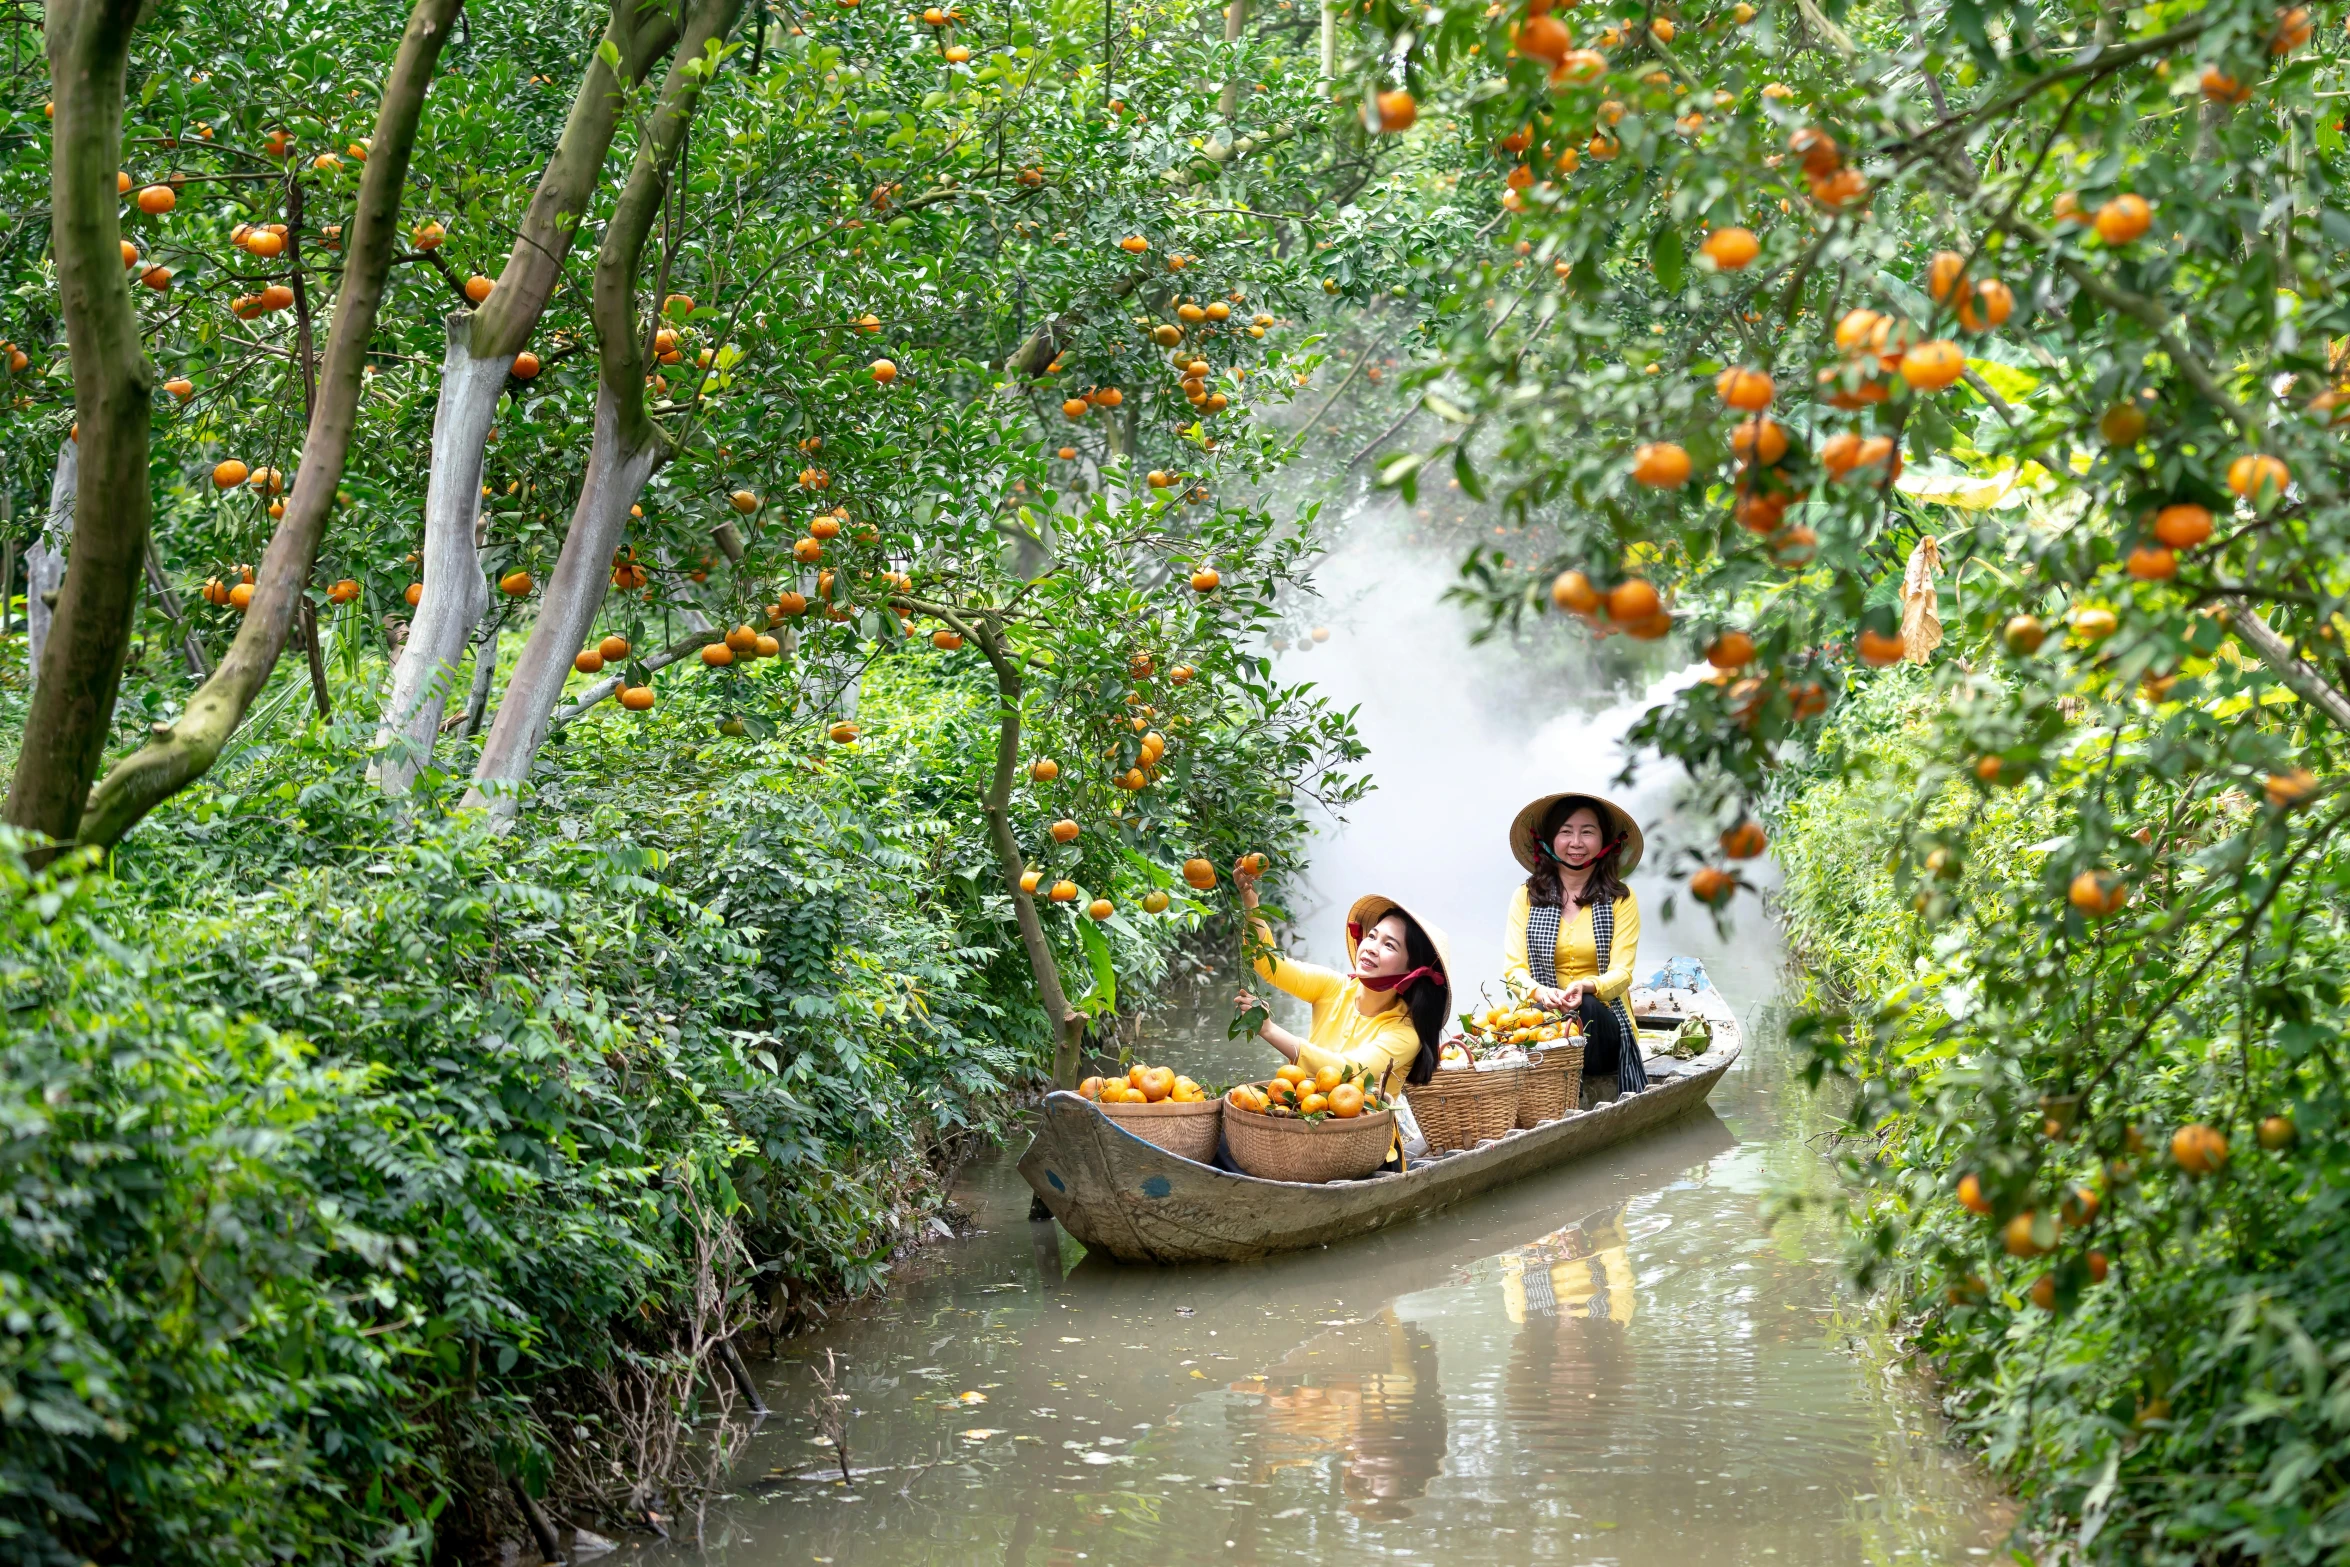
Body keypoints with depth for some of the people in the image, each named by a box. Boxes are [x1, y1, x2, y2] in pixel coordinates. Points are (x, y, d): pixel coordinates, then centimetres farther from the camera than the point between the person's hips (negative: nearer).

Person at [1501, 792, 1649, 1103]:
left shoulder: (1620, 900, 9)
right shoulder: (1526, 897, 11)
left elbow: (1621, 972, -2)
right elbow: (1514, 969, 2)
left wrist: (1585, 988, -26)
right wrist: (1541, 993, -23)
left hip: (1603, 1023, 0)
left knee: (1583, 1010, -34)